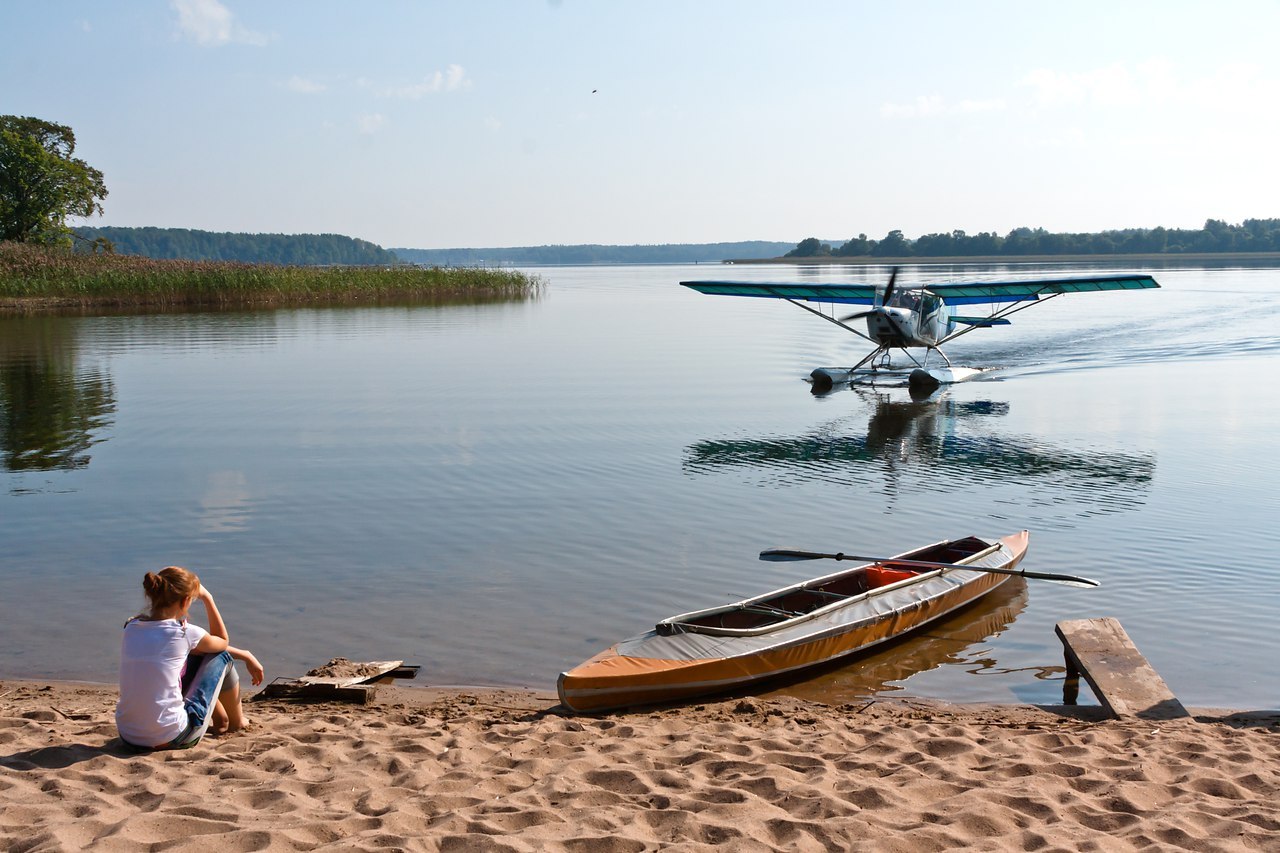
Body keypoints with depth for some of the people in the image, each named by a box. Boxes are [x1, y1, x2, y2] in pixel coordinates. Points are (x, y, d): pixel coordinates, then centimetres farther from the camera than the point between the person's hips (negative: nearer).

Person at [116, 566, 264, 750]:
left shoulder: (132, 627, 5)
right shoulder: (184, 633, -13)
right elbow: (222, 642, 13)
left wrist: (244, 655, 23)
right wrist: (207, 598, 14)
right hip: (171, 740, -6)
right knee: (222, 657, 13)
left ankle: (221, 720, 46)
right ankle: (237, 722, 35)